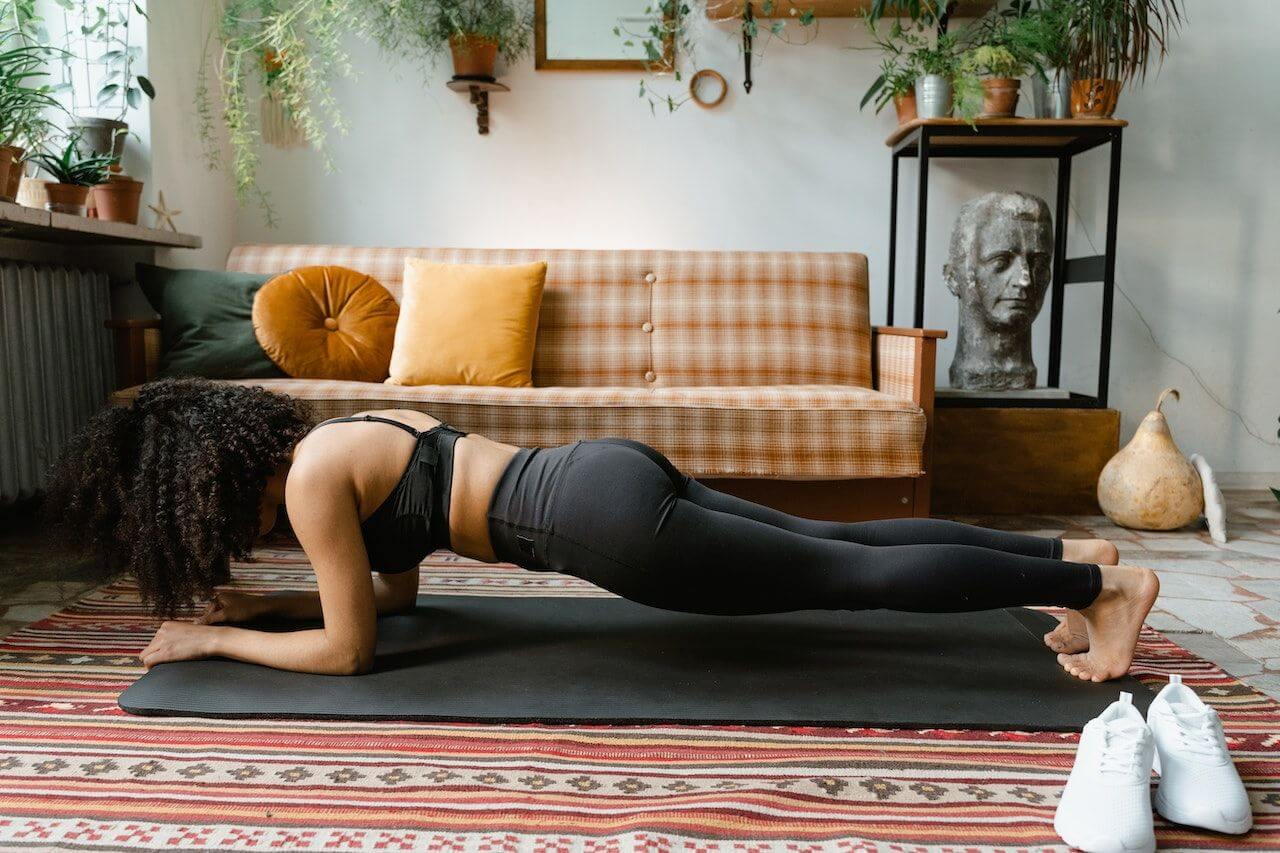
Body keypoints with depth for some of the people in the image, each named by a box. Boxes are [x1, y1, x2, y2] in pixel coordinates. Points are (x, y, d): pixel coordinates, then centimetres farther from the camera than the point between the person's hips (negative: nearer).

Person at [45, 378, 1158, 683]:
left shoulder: (307, 476, -7)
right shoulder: (343, 432, 20)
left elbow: (348, 649, -1)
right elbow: (395, 591, 29)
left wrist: (216, 637, 11)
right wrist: (263, 600, 26)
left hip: (608, 519, -8)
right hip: (616, 477, 8)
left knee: (861, 577, -1)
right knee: (844, 545, 14)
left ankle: (1098, 583, 10)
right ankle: (1066, 550, 23)